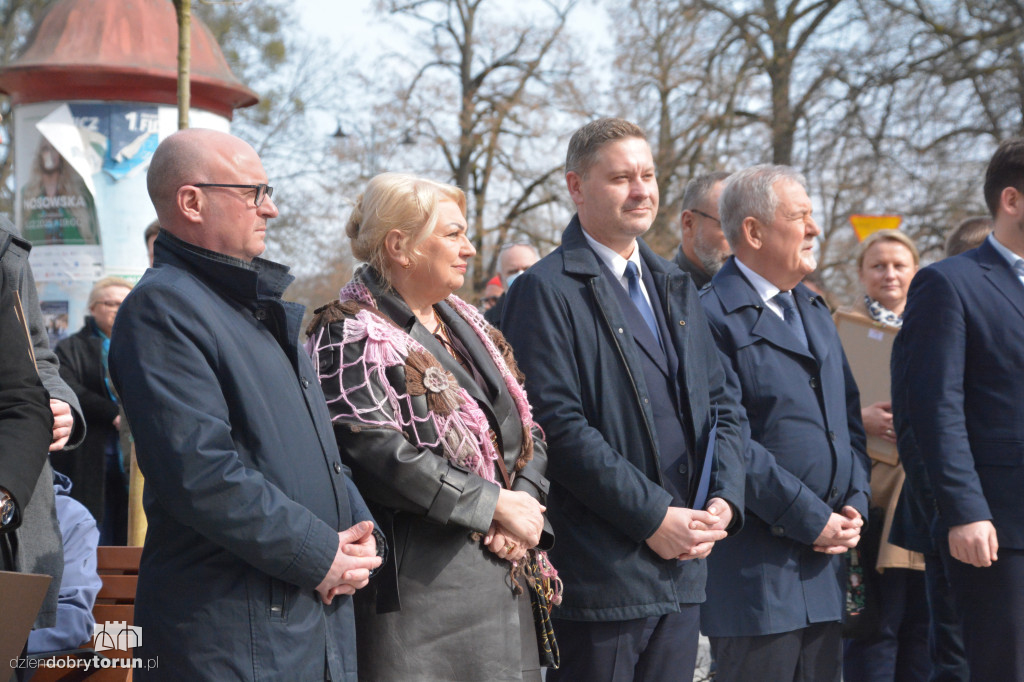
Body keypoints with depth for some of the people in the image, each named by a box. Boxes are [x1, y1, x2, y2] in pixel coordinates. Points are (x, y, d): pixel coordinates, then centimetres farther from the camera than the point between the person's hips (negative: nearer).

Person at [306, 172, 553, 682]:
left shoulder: (467, 325, 18)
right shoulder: (351, 337, -7)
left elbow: (526, 430, 19)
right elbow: (379, 456, -19)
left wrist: (524, 503, -2)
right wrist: (496, 505, -15)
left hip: (500, 577, 8)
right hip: (418, 584, -8)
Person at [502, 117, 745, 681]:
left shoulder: (674, 287, 18)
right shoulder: (546, 290, -8)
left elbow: (720, 405, 17)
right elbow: (559, 425, -16)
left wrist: (723, 499, 0)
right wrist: (652, 516, -16)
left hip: (682, 570, 7)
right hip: (603, 571, -7)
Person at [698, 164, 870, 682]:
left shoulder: (815, 312, 18)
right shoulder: (712, 317, -11)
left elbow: (849, 419, 19)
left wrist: (855, 505, 3)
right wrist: (813, 520, -15)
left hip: (824, 562, 8)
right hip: (755, 571, -8)